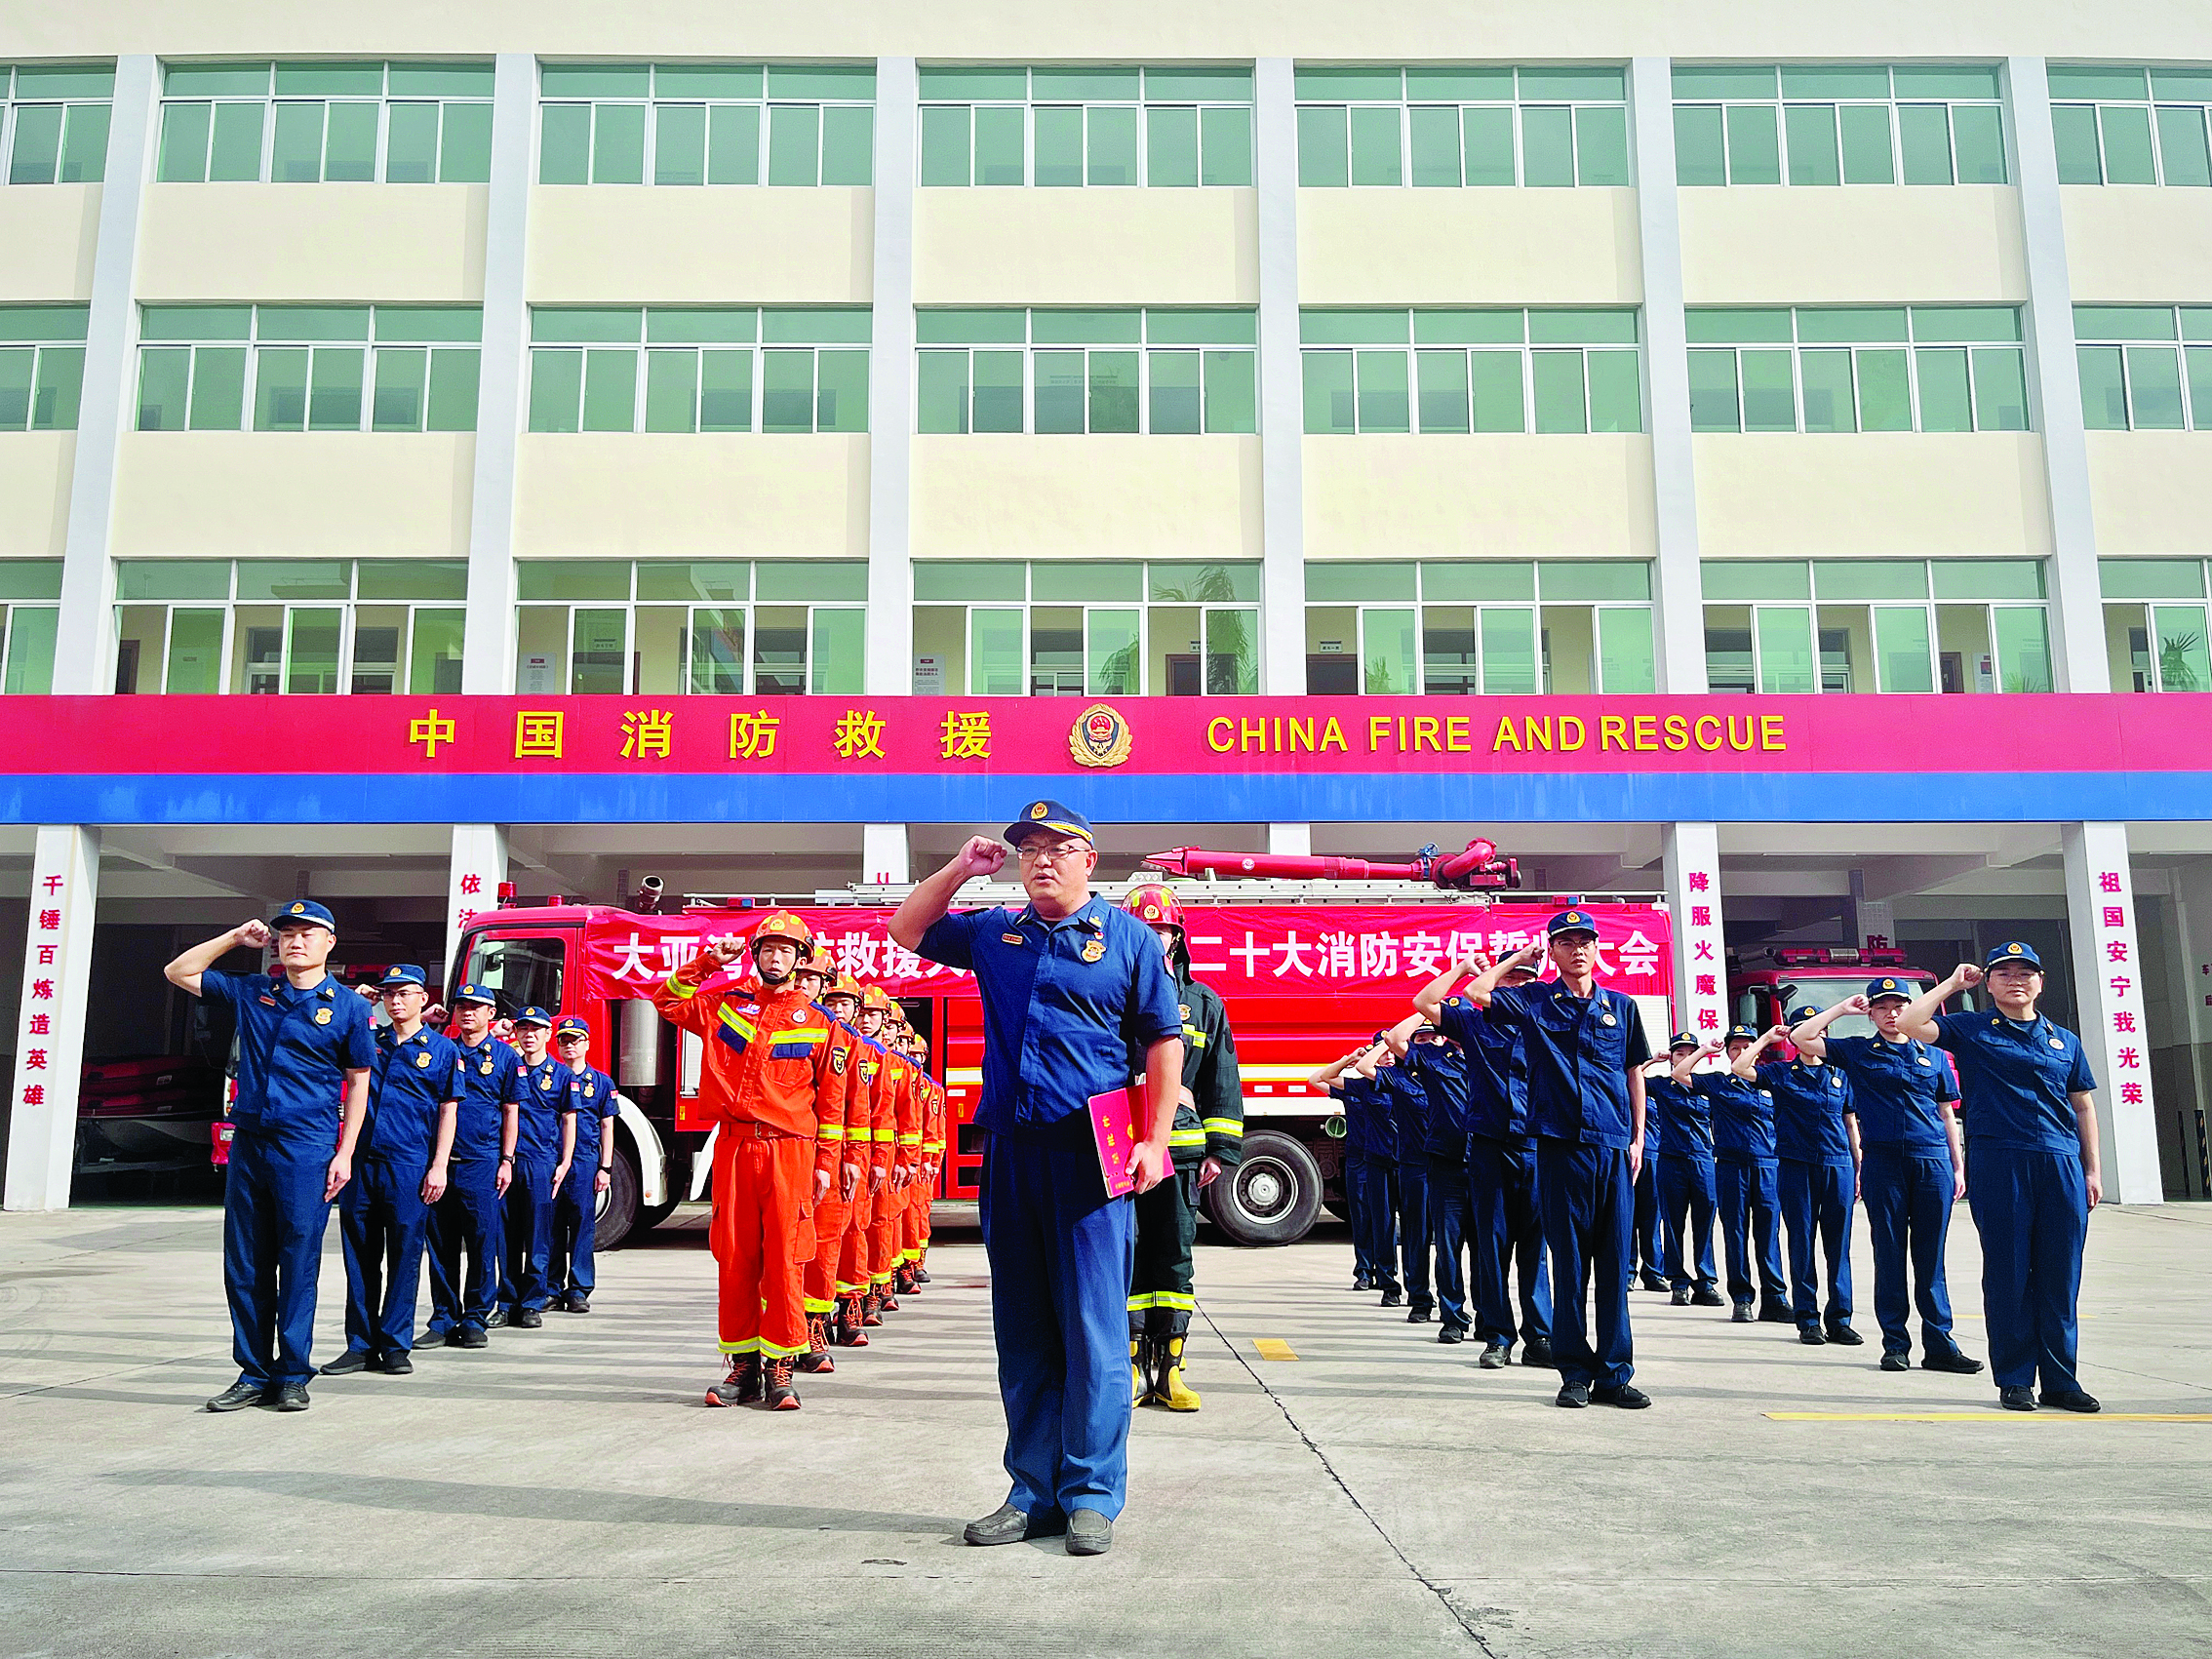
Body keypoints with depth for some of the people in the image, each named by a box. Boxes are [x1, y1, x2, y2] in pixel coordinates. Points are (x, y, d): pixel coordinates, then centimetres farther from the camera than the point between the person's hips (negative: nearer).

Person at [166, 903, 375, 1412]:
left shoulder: (347, 1006, 1)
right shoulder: (251, 992, 11)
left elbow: (358, 1082, 3)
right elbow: (178, 973, 21)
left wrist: (345, 1153, -4)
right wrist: (235, 938, 10)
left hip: (307, 1149, -4)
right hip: (248, 1143, 4)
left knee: (298, 1265, -1)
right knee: (244, 1266, 7)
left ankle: (292, 1375, 8)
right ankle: (253, 1375, 15)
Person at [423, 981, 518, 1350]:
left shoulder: (506, 1056, 6)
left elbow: (510, 1112, 7)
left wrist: (506, 1161, 0)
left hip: (482, 1161, -2)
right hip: (440, 1158, 2)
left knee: (482, 1240, -1)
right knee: (441, 1243, 6)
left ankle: (475, 1318, 8)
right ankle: (443, 1319, 14)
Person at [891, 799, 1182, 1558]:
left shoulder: (1127, 936, 3)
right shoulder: (994, 932, 15)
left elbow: (1165, 1041, 2)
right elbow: (907, 929, 26)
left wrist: (1155, 1141, -7)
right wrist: (959, 869, 11)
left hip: (1090, 1153, -4)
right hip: (1010, 1149, 5)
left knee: (1092, 1327, -3)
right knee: (1022, 1330, 9)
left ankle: (1092, 1494, 6)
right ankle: (1034, 1490, 18)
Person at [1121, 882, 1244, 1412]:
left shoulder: (1205, 1003, 12)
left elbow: (1222, 1082, 12)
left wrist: (1220, 1149, 4)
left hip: (1180, 1150, 2)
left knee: (1175, 1259, 5)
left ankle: (1169, 1370, 13)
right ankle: (1131, 1368, 8)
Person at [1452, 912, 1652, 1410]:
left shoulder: (1622, 1006, 12)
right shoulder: (1533, 1001, 6)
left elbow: (1635, 1073, 16)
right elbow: (1476, 992, -5)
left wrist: (1638, 1138, 9)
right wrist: (1518, 957, 7)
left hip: (1614, 1146, 2)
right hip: (1560, 1145, -2)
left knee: (1615, 1262, 3)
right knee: (1569, 1262, 2)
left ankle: (1615, 1373, 9)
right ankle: (1576, 1372, 10)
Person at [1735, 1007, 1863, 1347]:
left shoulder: (1840, 1073, 13)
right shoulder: (1781, 1073, 6)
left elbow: (1851, 1123, 14)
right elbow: (1740, 1068, -8)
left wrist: (1858, 1169, 10)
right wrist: (1767, 1038, 0)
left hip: (1838, 1165, 2)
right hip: (1797, 1165, -2)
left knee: (1838, 1244, 2)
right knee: (1802, 1242, 1)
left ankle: (1839, 1319, 8)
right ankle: (1807, 1319, 7)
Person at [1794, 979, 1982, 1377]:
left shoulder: (1934, 1056, 14)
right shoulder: (1857, 1052, 8)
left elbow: (1947, 1114, 16)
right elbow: (1800, 1038, 0)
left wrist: (1958, 1167, 11)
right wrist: (1842, 1008, 4)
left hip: (1933, 1161, 1)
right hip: (1882, 1162, -1)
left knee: (1931, 1256, 3)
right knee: (1889, 1254, 2)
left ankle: (1939, 1344, 7)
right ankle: (1895, 1345, 7)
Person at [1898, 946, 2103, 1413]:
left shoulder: (2065, 1040, 18)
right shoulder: (1971, 1031, 8)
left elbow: (2083, 1107, 18)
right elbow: (1908, 1023, -6)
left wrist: (2093, 1168, 11)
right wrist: (1952, 984, 4)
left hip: (2062, 1163, 3)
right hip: (1998, 1161, -3)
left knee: (2061, 1277, 4)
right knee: (2008, 1273, 0)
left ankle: (2061, 1380, 13)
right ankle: (2014, 1379, 8)